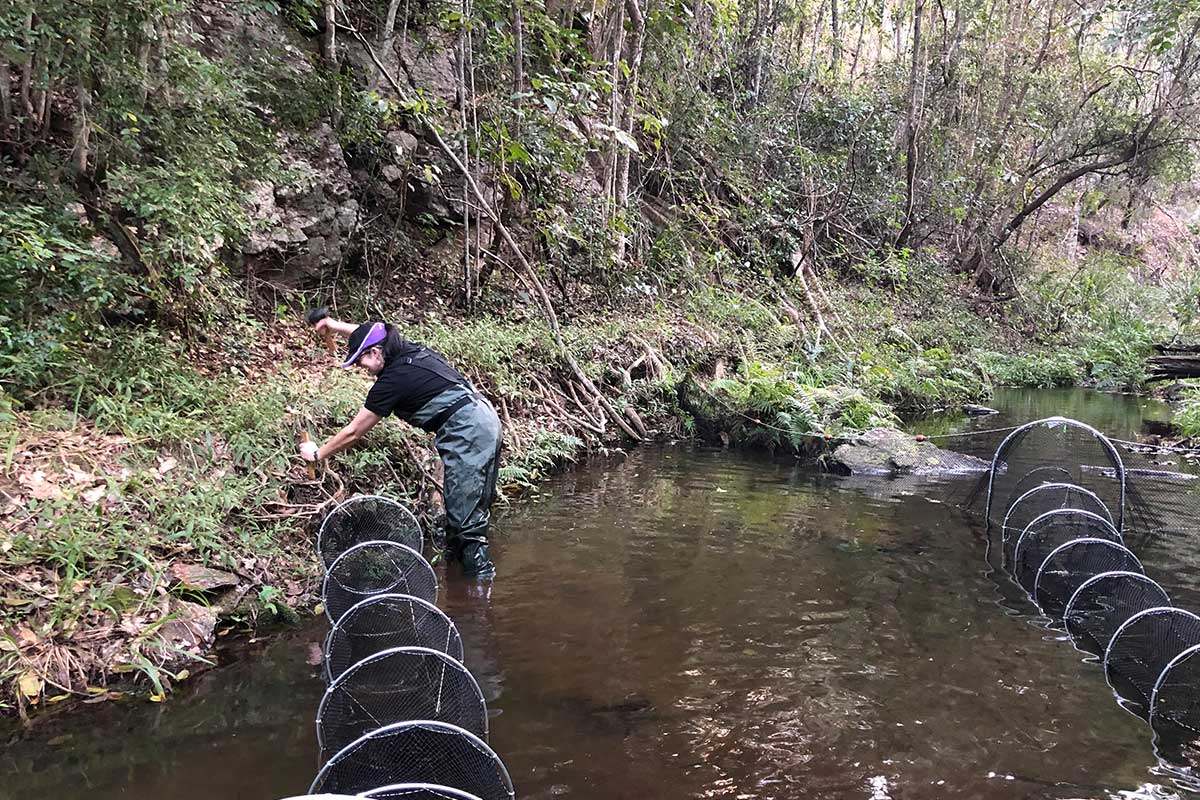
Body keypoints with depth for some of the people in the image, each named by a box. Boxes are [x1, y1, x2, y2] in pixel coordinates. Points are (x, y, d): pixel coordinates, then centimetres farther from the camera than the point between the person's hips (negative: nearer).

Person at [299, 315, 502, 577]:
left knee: (465, 508, -7)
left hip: (467, 430, -10)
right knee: (475, 499, 15)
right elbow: (375, 335, 38)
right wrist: (337, 326, 39)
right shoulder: (411, 350, 12)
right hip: (485, 418, 10)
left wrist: (317, 454, 13)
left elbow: (353, 432, -1)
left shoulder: (392, 381, -10)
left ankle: (478, 568, -5)